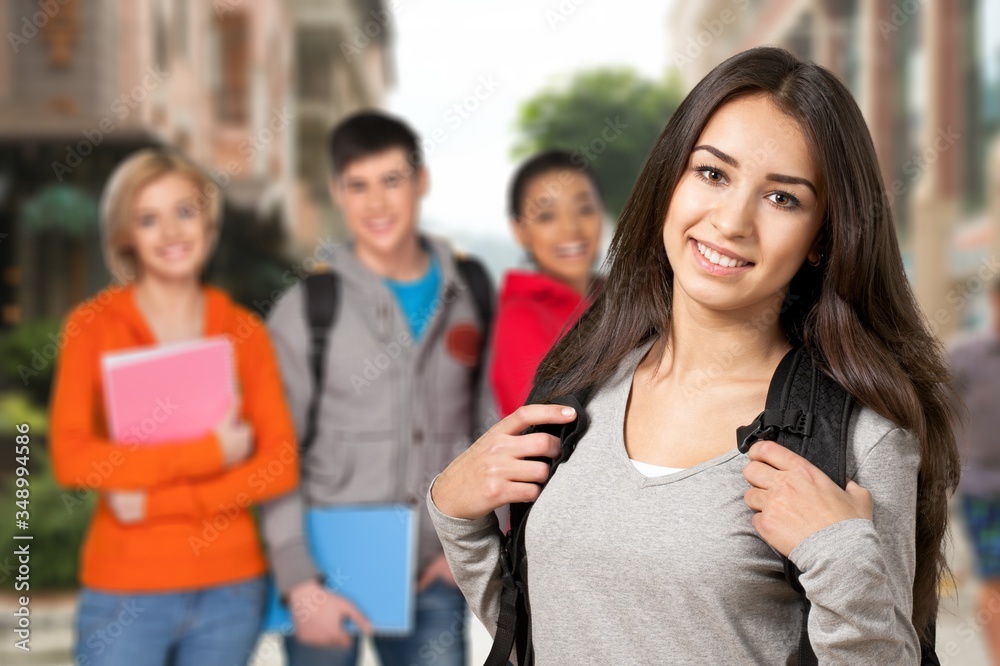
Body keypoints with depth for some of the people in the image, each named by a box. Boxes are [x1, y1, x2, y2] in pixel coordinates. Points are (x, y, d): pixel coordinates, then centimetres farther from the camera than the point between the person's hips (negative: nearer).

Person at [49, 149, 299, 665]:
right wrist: (209, 452, -15)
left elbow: (281, 464, -4)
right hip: (124, 591, -2)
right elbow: (71, 458, -12)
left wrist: (160, 499, -13)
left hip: (231, 588, 2)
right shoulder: (92, 327, -2)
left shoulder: (244, 331, 3)